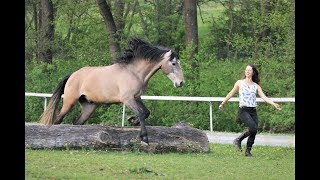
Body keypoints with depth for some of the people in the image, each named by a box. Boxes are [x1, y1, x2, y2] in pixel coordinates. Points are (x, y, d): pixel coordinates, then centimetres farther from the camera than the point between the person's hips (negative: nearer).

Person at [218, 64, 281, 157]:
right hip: (243, 110, -4)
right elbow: (231, 93, 17)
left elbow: (263, 97, 2)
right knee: (253, 128, -24)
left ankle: (248, 151, 12)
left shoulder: (256, 86, 11)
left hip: (253, 111, 4)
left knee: (254, 132, -3)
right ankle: (238, 140, -4)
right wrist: (223, 103, 23)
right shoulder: (240, 83, 7)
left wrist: (274, 104, -13)